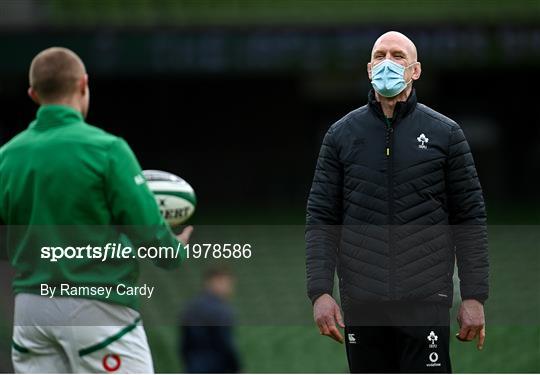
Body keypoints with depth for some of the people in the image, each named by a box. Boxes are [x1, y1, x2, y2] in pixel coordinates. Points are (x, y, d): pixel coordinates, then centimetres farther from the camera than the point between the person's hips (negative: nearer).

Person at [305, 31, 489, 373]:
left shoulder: (445, 133, 3)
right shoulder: (342, 134, 7)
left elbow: (470, 218, 3)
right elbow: (321, 219, 5)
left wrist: (475, 296, -3)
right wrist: (320, 291, -6)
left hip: (425, 301, -2)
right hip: (361, 303, 2)